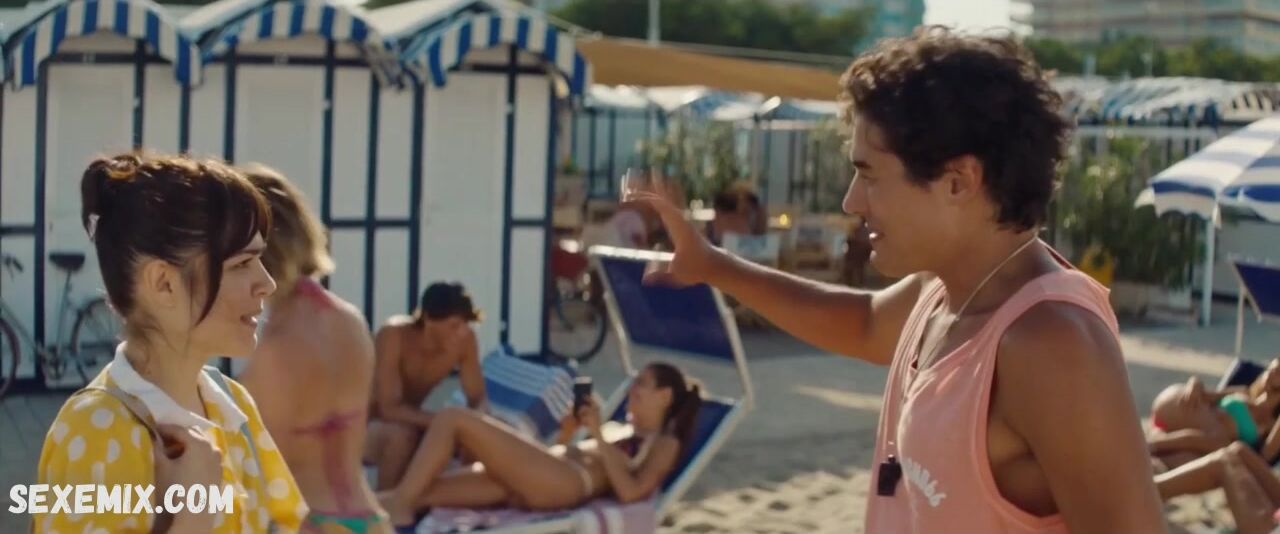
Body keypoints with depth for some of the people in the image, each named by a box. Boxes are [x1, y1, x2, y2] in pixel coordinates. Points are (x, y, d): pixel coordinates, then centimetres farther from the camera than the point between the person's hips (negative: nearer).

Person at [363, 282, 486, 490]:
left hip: (407, 423, 5)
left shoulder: (465, 340, -17)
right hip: (363, 426, -5)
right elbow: (390, 409, -34)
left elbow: (478, 399, -9)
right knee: (403, 435, -37)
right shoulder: (394, 336, -31)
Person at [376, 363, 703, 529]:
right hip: (541, 480, 8)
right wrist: (568, 431, 16)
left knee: (453, 420, -14)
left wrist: (599, 437, -7)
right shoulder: (621, 434, 35)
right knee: (419, 490, -8)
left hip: (568, 483, -8)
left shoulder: (665, 445, 12)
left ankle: (399, 503, -17)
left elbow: (630, 492, -9)